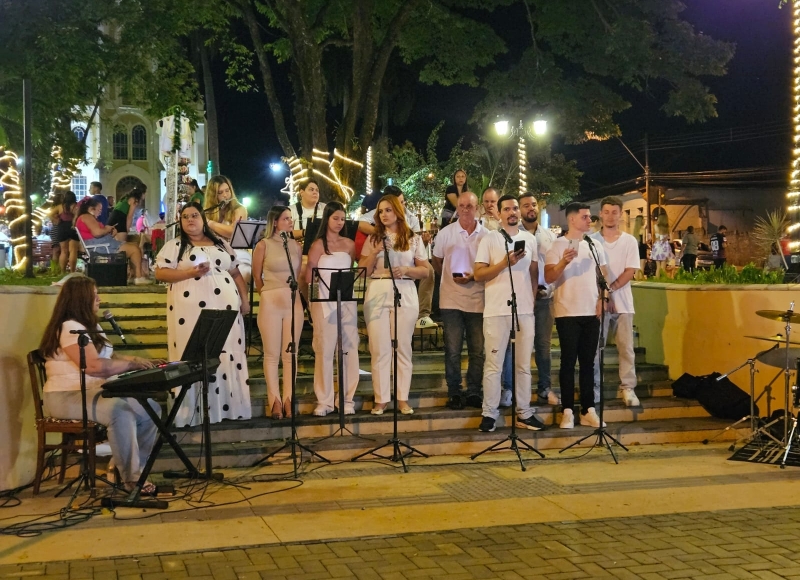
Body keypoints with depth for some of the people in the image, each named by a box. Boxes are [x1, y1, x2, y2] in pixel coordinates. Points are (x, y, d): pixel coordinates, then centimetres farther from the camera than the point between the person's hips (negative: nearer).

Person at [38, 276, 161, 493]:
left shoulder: (91, 326, 20)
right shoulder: (70, 328, -13)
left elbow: (110, 359, 20)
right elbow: (94, 366, -23)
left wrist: (140, 362, 3)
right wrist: (132, 364, -13)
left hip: (94, 392, 10)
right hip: (68, 397, -10)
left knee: (152, 409, -9)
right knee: (121, 411, -37)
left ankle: (124, 468, 2)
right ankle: (132, 478, -26)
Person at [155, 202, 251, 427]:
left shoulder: (221, 244, 18)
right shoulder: (174, 245, 6)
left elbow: (236, 273, 20)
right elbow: (160, 273, -3)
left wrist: (244, 299, 10)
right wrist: (190, 272, -14)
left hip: (225, 308, 4)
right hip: (192, 311, -3)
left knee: (228, 356, 1)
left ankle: (230, 408, 7)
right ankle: (196, 413, -4)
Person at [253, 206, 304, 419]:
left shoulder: (296, 245, 11)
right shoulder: (263, 245, 0)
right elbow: (257, 277, 5)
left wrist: (297, 291, 6)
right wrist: (268, 294, 9)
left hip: (294, 302, 3)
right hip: (271, 303, -3)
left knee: (291, 353, 3)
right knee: (272, 354, 0)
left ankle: (288, 399, 6)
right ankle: (274, 400, 3)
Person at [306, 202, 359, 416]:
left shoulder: (349, 244, 11)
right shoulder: (318, 245, 1)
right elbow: (309, 277, -5)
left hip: (347, 301, 4)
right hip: (325, 302, -3)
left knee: (349, 348, 1)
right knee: (325, 349, -3)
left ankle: (347, 399, 7)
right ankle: (324, 401, 3)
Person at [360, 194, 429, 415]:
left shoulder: (414, 239, 7)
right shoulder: (372, 239, 10)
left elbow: (425, 271, 6)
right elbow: (362, 272, 6)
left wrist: (406, 270, -11)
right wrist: (374, 253, -8)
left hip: (405, 295, 0)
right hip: (377, 295, 1)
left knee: (403, 347, 2)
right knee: (379, 348, -2)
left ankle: (402, 399, 8)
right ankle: (381, 399, 4)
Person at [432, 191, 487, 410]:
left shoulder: (486, 235, 0)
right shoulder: (446, 233, 2)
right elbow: (436, 262, 12)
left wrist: (473, 277, -11)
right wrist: (451, 278, 3)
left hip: (478, 299, 1)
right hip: (451, 299, 0)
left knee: (478, 350, 6)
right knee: (452, 350, 3)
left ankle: (474, 391, 16)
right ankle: (454, 392, 13)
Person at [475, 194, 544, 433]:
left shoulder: (530, 239, 11)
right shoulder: (489, 239, -1)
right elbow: (478, 274, -5)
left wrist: (532, 297, 8)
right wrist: (505, 263, -15)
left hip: (525, 310, 4)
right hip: (497, 311, -4)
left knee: (524, 364, 8)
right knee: (493, 364, 0)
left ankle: (524, 413, 15)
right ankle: (489, 414, 6)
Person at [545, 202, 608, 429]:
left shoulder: (594, 245, 11)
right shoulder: (558, 245, -5)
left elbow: (603, 275, 15)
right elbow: (548, 278, -12)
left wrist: (603, 299, 0)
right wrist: (564, 262, -28)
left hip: (591, 313, 5)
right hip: (567, 313, -5)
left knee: (588, 362, 8)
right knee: (569, 361, -1)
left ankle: (588, 410, 13)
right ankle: (568, 411, 3)